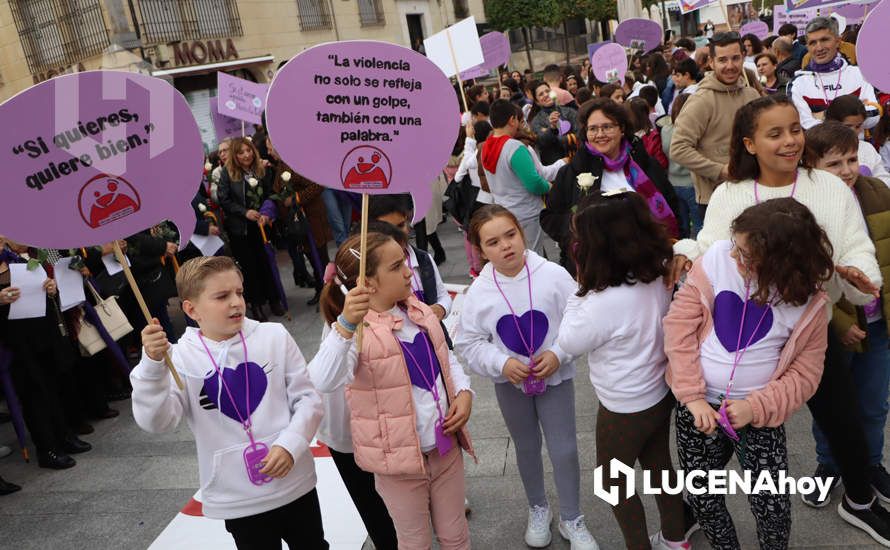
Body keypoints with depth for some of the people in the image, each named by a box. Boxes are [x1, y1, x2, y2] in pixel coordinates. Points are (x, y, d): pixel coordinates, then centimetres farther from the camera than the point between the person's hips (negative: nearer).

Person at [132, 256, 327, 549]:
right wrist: (153, 365, -33)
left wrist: (291, 444, -17)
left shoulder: (275, 336, -6)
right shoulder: (180, 358, -9)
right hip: (238, 500, -1)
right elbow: (156, 421, -20)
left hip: (294, 483, 2)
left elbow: (307, 397, -4)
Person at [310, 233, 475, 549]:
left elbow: (446, 359, 15)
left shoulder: (419, 312, 2)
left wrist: (464, 392, -4)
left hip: (446, 446, 6)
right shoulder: (356, 332, -21)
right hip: (399, 456, -5)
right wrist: (345, 325, -53)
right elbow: (323, 382, -39)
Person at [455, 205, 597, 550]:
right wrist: (501, 363, -20)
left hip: (555, 377, -1)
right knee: (526, 448, 20)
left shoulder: (554, 275, -17)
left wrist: (559, 354, -23)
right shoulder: (479, 291, -13)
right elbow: (468, 343, -7)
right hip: (510, 382, 2)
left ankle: (571, 519, 30)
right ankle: (538, 509, 45)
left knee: (564, 450, 5)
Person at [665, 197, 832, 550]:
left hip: (759, 415, -1)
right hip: (698, 405, 1)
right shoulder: (717, 258, -12)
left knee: (771, 505, 1)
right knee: (701, 497, 12)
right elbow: (680, 322, -11)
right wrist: (693, 396, -14)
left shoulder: (809, 302, -10)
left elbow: (805, 373, -4)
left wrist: (756, 407, -18)